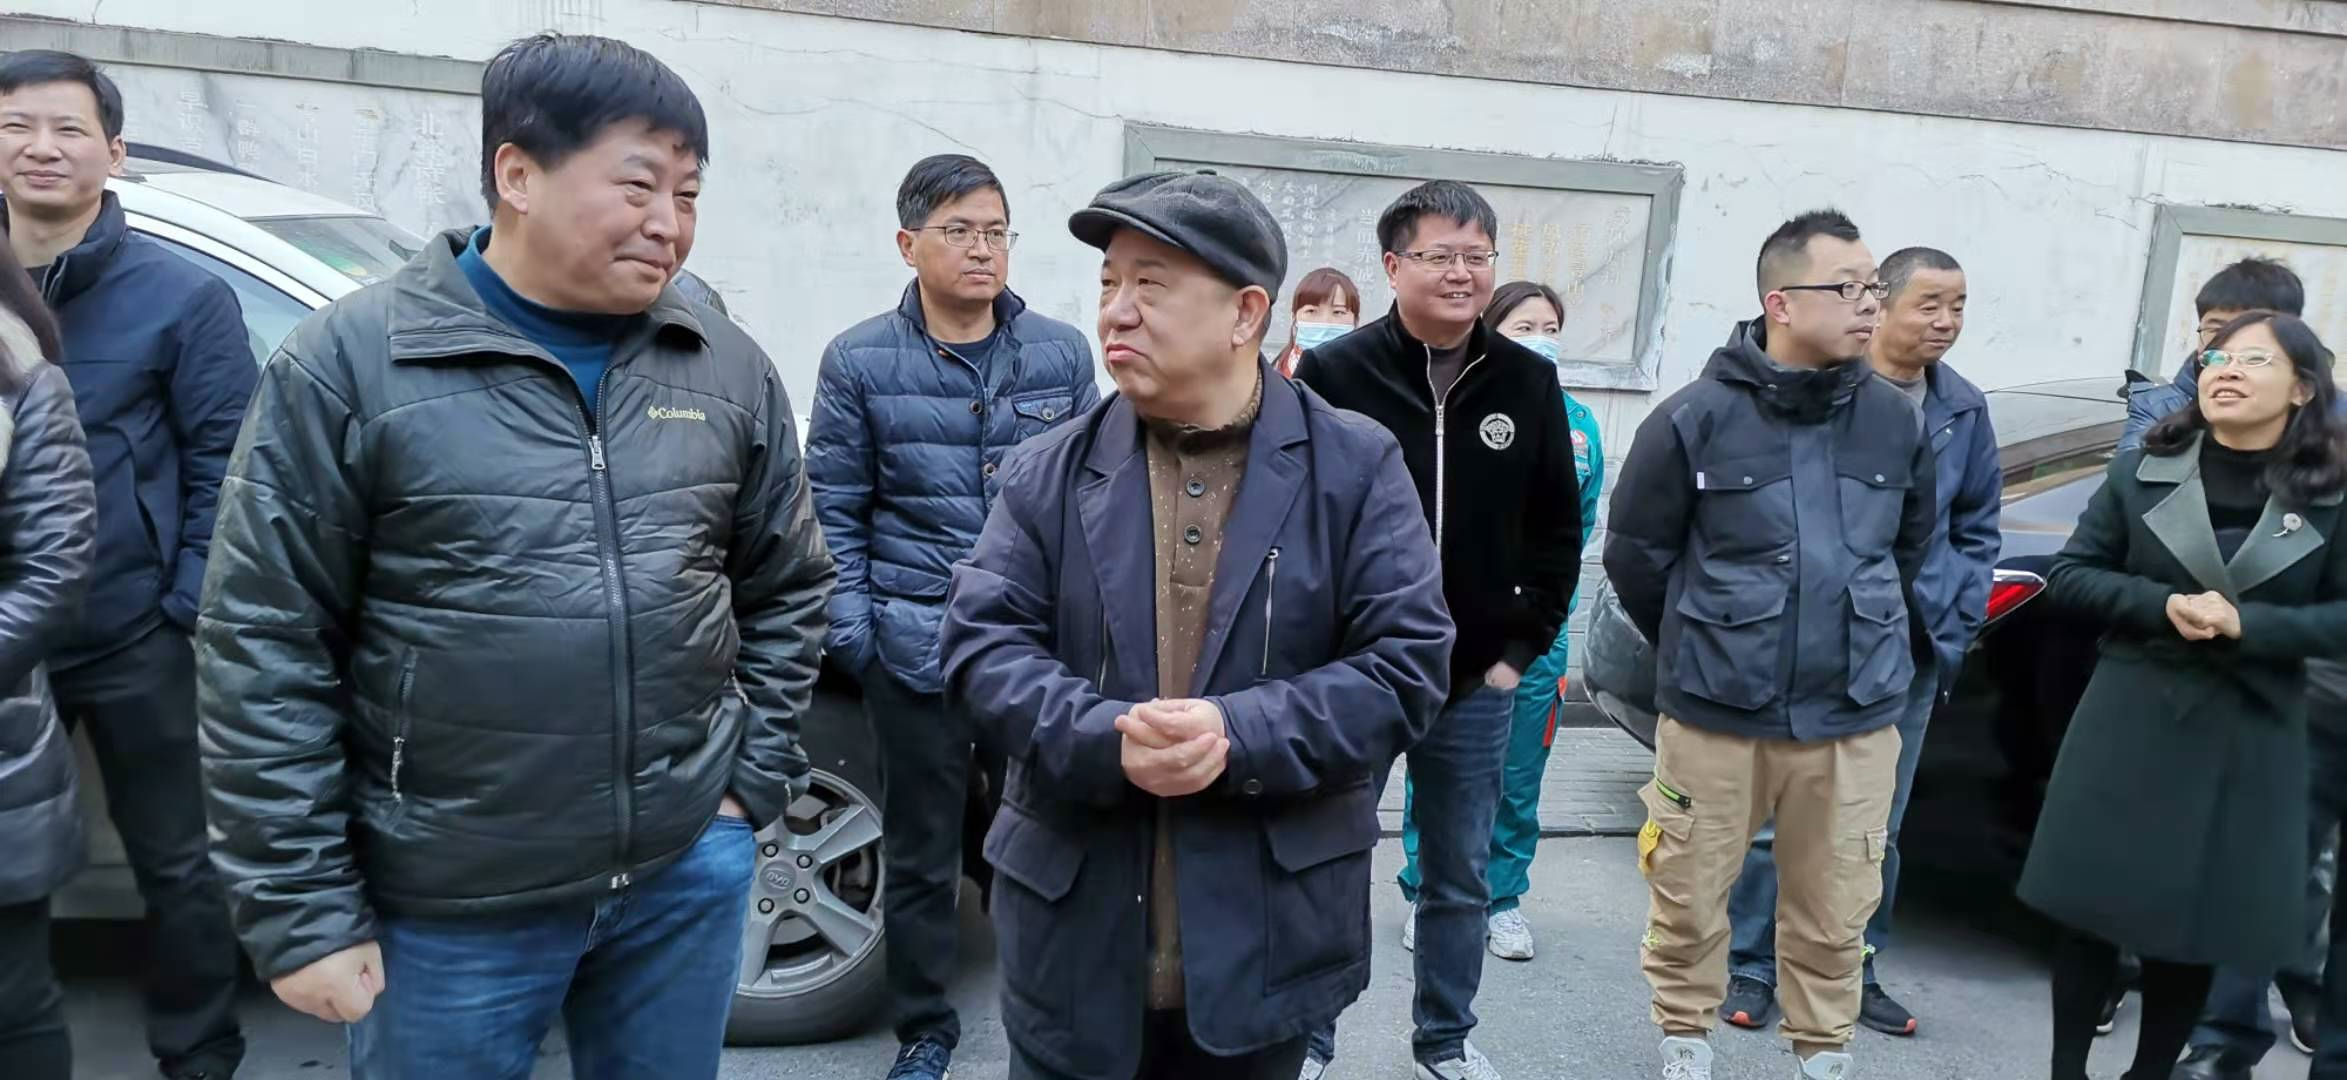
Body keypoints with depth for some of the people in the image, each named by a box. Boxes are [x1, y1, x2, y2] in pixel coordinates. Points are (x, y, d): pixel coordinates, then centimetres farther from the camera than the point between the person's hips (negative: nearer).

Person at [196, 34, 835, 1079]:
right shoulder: (351, 362, -9)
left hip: (689, 872, 3)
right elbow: (264, 649, -8)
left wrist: (751, 786, 4)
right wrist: (303, 912, -8)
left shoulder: (728, 367, 3)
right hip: (450, 904, -3)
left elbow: (787, 590, 11)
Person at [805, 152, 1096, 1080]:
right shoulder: (860, 361, 0)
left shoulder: (1062, 354, 4)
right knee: (921, 848, 10)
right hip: (915, 643, -1)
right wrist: (851, 628, -3)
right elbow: (834, 508, 3)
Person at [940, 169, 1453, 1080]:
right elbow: (982, 642, -2)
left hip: (1267, 934, -1)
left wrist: (1240, 735, -20)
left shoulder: (1356, 467, -2)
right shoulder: (1049, 473, 2)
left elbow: (1406, 661, -7)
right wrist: (1105, 740, -21)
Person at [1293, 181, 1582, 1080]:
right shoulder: (1334, 373, -9)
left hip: (1476, 681, 3)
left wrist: (1523, 647, 4)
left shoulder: (1528, 381, 2)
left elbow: (1557, 529, 9)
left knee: (1461, 877, 15)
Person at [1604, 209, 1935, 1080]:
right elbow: (1635, 555, 0)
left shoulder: (1897, 420, 2)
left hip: (1856, 718, 3)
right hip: (1714, 712, -2)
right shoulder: (1696, 418, -10)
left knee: (1834, 911, 13)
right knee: (1689, 897, 10)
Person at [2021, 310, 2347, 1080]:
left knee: (2196, 929, 8)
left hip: (2249, 742, 0)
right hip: (2130, 725, 0)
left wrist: (2246, 624, -19)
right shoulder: (2142, 470, 0)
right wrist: (2162, 604, -16)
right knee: (2095, 910, 4)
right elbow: (2070, 575, 0)